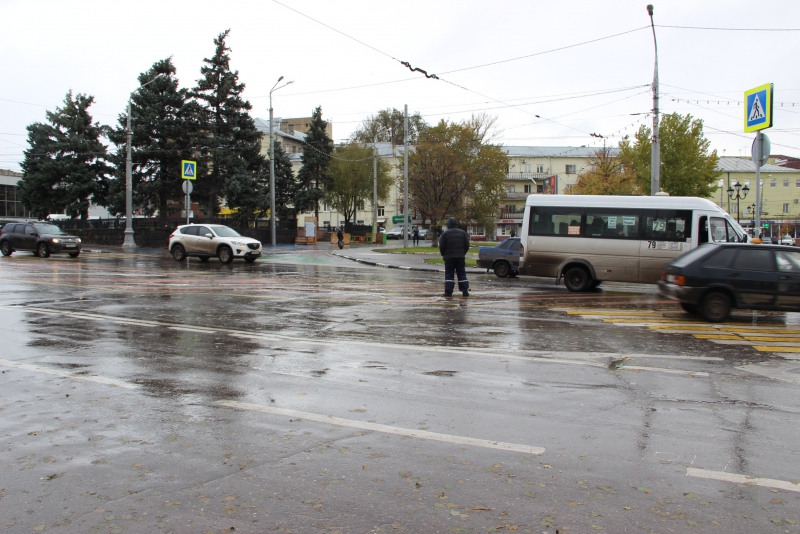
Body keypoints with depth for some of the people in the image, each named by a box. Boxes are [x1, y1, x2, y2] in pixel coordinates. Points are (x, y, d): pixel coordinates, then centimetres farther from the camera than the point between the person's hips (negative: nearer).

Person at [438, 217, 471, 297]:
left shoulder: (444, 233, -5)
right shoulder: (463, 233, 5)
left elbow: (441, 246, -6)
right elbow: (467, 245, 5)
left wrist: (443, 255, 10)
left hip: (449, 257, -2)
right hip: (460, 257, 3)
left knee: (449, 274, 1)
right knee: (462, 274, 7)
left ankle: (448, 291, -4)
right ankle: (465, 291, 4)